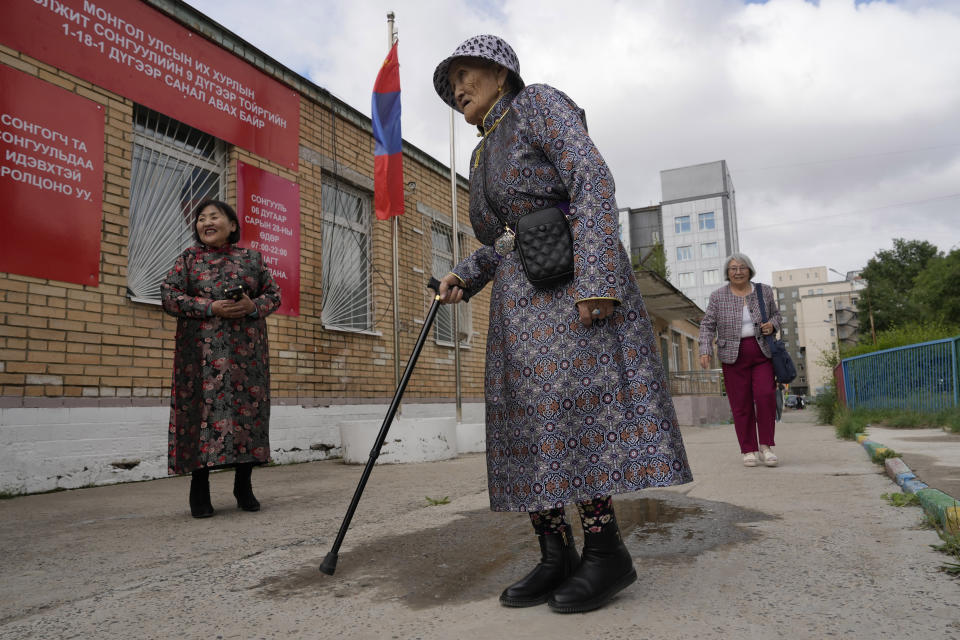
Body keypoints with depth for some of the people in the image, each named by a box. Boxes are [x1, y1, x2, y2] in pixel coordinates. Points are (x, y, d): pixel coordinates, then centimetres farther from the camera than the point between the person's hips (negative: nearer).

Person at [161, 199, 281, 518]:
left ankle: (243, 485, 13)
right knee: (203, 410, -5)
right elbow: (169, 296, 1)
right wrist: (211, 308, -12)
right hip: (203, 351, -1)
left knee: (248, 409, 0)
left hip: (246, 350, 2)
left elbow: (274, 294, 13)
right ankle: (200, 490, 6)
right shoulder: (189, 258, 10)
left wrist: (254, 306, -10)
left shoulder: (251, 258, 13)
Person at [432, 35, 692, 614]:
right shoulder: (484, 157, 25)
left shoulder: (537, 103, 2)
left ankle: (606, 549, -7)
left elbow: (592, 178, -12)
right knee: (524, 416, -1)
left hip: (571, 278, -8)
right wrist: (465, 277, 5)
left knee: (562, 402, -17)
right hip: (517, 296, 8)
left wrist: (596, 276, -24)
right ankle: (557, 556, 3)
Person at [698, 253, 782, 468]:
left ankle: (765, 446, 0)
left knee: (765, 396, -12)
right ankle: (748, 450, 10)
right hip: (733, 357, -1)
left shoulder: (764, 291, 5)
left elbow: (775, 314, 16)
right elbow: (708, 325, -2)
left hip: (762, 354, 1)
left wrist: (772, 325, -6)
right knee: (741, 405, 0)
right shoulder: (718, 297, 0)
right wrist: (705, 351, -14)